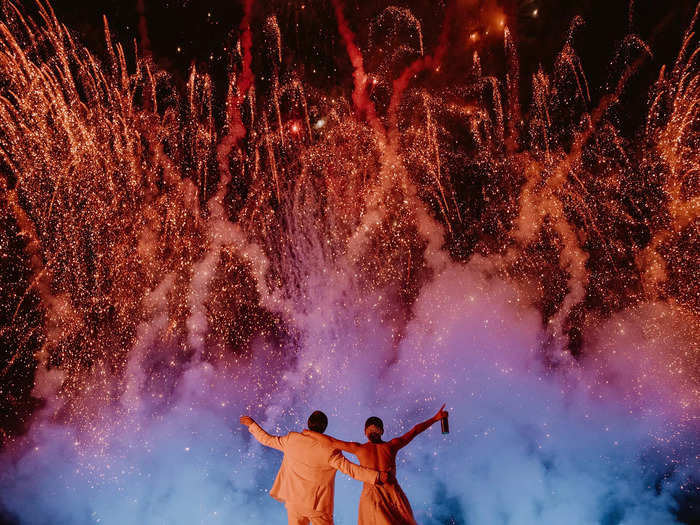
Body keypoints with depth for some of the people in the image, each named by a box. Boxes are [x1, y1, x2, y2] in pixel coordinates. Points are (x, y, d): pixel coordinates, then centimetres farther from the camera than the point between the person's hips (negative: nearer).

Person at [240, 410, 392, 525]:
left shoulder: (292, 439, -5)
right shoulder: (329, 449, -16)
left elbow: (267, 439, 7)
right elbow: (350, 469, -21)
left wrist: (252, 424, 22)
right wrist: (376, 476, -21)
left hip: (294, 502, 4)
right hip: (319, 506, -3)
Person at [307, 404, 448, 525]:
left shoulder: (359, 449, -7)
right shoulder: (392, 445, -5)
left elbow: (330, 442, -8)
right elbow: (415, 430, 4)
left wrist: (310, 433, 6)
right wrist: (436, 418, 13)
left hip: (371, 498, -1)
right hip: (394, 496, 1)